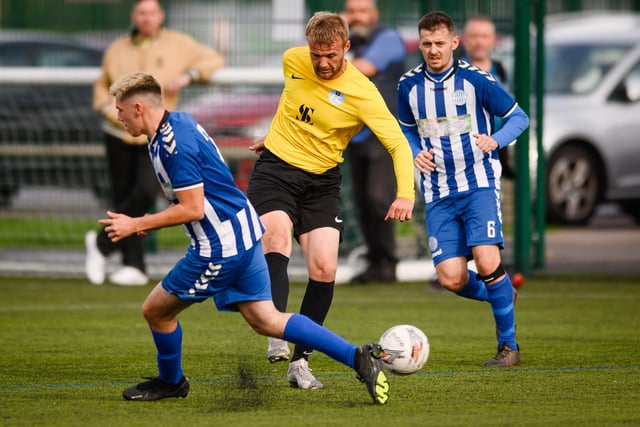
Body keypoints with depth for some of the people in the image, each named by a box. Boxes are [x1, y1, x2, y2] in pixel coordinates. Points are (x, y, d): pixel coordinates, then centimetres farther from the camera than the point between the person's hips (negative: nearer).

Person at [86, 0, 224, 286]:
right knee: (123, 197, 1)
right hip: (119, 135, 3)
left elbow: (214, 60, 9)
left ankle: (102, 242, -2)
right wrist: (108, 109, -1)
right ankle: (134, 266, 9)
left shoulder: (178, 45, 4)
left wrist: (188, 75, -9)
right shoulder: (117, 50, 10)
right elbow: (101, 86, 20)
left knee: (145, 193, -21)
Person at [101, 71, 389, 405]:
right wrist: (148, 223, 14)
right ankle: (359, 357, 1)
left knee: (156, 310, 7)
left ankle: (170, 382, 29)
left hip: (220, 248, -10)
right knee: (265, 320, 8)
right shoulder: (178, 122, 10)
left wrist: (135, 225, -15)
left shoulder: (174, 145, -21)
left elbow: (192, 210, -22)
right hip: (244, 236, 10)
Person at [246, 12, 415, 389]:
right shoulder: (293, 60, -5)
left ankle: (300, 362, 1)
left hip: (321, 181, -1)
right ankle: (278, 338, -35)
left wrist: (406, 194, -35)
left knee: (325, 269, -11)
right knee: (278, 241, -26)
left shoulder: (361, 92, -17)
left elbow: (398, 144, -21)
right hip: (275, 167, 1)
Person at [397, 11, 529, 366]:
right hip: (438, 194, 3)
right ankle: (499, 295, 27)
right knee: (451, 278, -8)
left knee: (487, 262, -21)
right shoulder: (409, 86, 4)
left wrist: (495, 140, -17)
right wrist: (415, 153, 0)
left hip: (479, 185, -3)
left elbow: (518, 117, 2)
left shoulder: (476, 80, -6)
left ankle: (508, 346, -5)